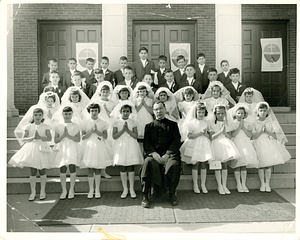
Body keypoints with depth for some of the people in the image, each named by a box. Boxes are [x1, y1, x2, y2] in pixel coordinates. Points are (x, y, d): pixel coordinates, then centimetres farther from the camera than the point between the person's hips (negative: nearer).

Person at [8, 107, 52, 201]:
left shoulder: (45, 126, 2)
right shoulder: (29, 126, 5)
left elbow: (49, 138, -8)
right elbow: (23, 138, 0)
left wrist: (40, 137, -21)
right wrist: (32, 138, -16)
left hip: (42, 149, 0)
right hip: (31, 149, 1)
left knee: (42, 171, 5)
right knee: (33, 172, 2)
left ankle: (42, 191, 18)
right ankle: (33, 192, 13)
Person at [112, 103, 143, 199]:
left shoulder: (133, 122, 4)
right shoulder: (116, 122, 3)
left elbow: (136, 136, -2)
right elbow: (114, 136, -4)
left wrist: (128, 130, -14)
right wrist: (122, 130, -15)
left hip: (131, 147, 0)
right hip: (120, 146, 0)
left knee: (131, 168, 2)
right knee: (122, 168, 3)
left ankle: (132, 189, 13)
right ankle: (125, 189, 16)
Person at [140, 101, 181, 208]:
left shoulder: (172, 125, 13)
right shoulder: (149, 126, 16)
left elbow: (176, 142, 3)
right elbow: (146, 144, 6)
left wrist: (167, 155, -12)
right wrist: (154, 154, -13)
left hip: (169, 154, -1)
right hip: (154, 154, 1)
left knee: (174, 164, -32)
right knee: (148, 163, -30)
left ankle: (172, 194, -12)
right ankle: (145, 196, -23)